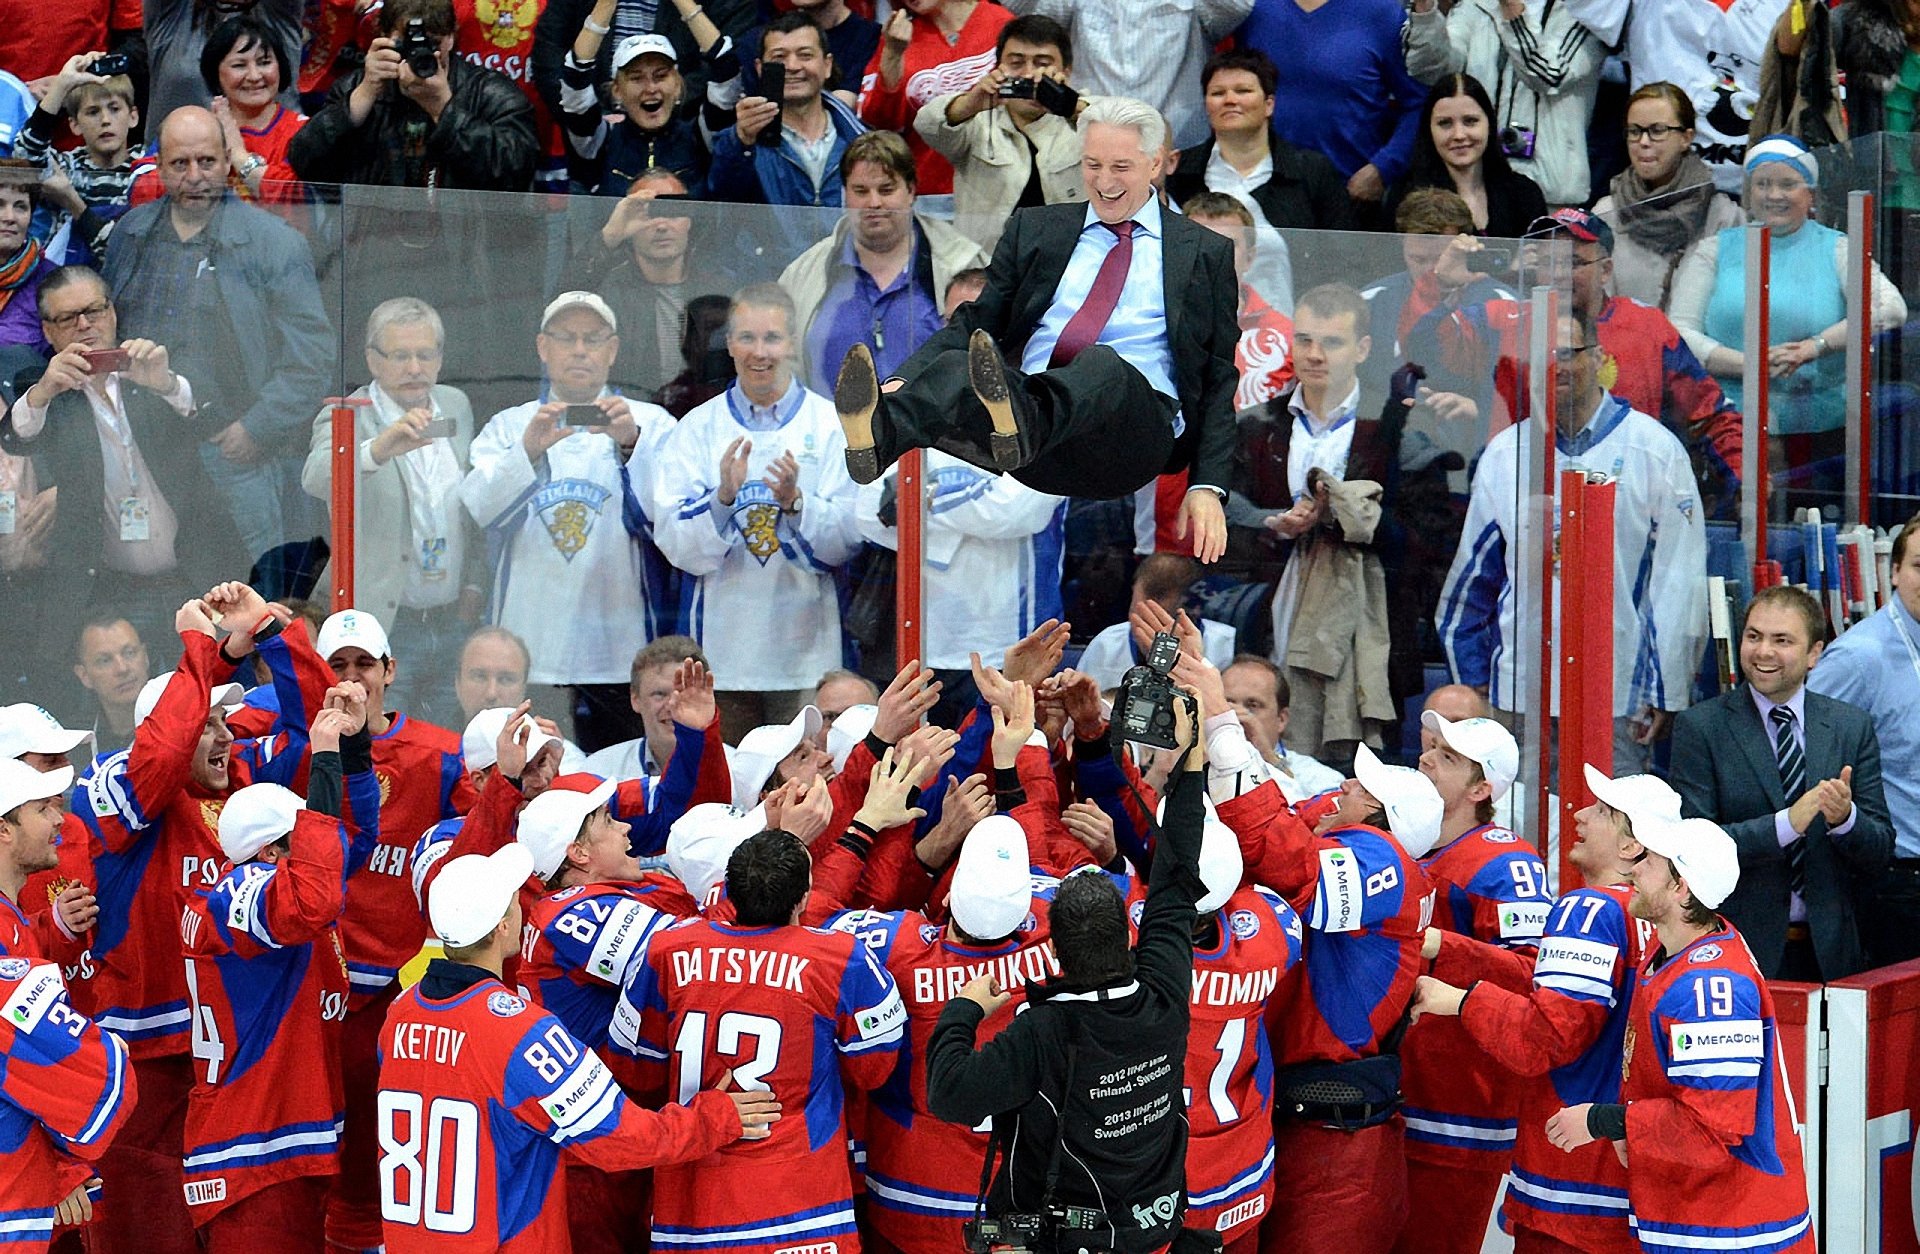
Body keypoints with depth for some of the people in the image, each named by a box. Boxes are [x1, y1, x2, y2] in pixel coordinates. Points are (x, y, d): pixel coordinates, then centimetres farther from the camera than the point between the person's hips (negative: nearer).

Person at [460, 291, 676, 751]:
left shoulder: (650, 424, 11)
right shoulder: (507, 427, 15)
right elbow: (476, 509, -2)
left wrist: (630, 447, -19)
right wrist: (528, 452, -19)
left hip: (619, 644, -1)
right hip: (527, 644, 1)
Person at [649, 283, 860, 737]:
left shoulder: (833, 426, 4)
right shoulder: (696, 429, 6)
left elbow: (847, 542, -4)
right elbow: (675, 544, -3)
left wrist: (796, 503, -22)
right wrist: (723, 498, -21)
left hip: (806, 645, -1)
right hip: (723, 644, 1)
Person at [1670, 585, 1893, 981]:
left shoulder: (1853, 727, 7)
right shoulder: (1699, 727, -2)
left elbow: (1878, 856, 5)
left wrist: (1845, 817, -16)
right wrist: (1787, 824, -22)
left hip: (1829, 952, 3)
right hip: (1736, 951, -3)